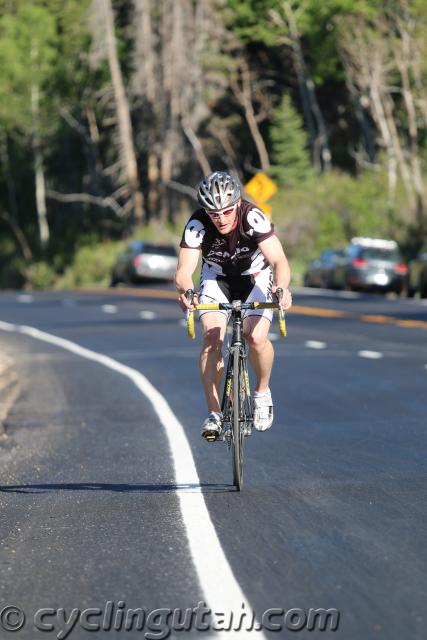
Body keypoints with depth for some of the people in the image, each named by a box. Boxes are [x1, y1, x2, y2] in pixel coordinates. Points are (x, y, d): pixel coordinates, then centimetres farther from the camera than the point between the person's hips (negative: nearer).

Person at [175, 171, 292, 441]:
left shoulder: (253, 218, -33)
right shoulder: (197, 224, -29)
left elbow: (279, 260, -40)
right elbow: (184, 271, -35)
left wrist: (282, 287, -61)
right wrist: (186, 291, -58)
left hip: (255, 276, -1)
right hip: (217, 278, 1)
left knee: (257, 338, -22)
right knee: (212, 338, -20)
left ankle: (262, 392, 8)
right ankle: (215, 413, -10)